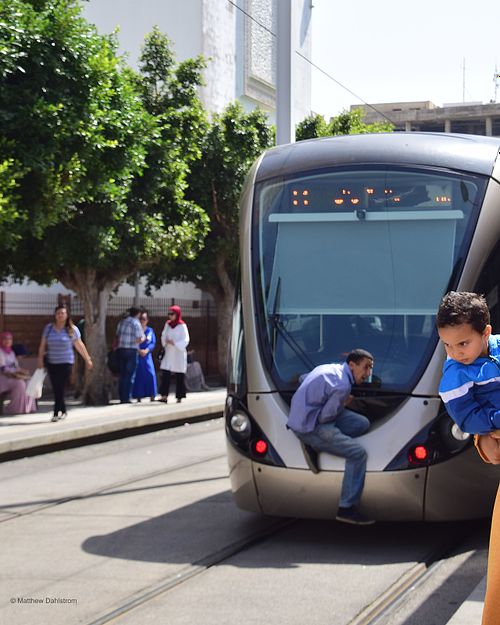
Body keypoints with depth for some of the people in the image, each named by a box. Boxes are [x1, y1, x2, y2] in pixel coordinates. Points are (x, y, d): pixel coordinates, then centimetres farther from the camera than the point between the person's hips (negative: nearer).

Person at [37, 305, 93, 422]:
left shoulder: (72, 329, -1)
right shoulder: (48, 328, 5)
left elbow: (80, 346, 6)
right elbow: (43, 345, 8)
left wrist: (88, 359, 9)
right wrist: (40, 359, 0)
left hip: (66, 363, -3)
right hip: (51, 363, 3)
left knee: (60, 388, -11)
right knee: (55, 389, 6)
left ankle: (57, 413, -9)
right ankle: (63, 411, 22)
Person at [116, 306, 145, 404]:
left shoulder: (122, 322, 11)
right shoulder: (136, 323, -8)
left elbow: (117, 336, 12)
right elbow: (139, 340, -13)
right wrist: (143, 337, 6)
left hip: (121, 349, 6)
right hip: (131, 351, -6)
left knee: (122, 374, 11)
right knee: (130, 375, -1)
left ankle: (121, 397, 11)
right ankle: (126, 397, -4)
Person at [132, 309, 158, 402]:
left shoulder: (150, 330, 13)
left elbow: (153, 343, 5)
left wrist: (146, 350, -12)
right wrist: (139, 350, -14)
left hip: (147, 355, 1)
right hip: (136, 355, -1)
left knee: (150, 374, -10)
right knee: (138, 374, -7)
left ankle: (152, 396, -9)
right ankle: (138, 397, -5)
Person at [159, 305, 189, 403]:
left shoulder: (182, 326, -7)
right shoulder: (167, 324, 9)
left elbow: (186, 340, -11)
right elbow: (163, 336, 14)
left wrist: (175, 343, -21)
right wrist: (166, 341, -7)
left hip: (179, 354, -5)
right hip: (168, 353, 5)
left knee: (179, 376, 0)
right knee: (165, 373, -6)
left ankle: (179, 397, 7)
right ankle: (164, 396, -8)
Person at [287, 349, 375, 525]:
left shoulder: (331, 368, 10)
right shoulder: (342, 385, -19)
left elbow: (303, 378, 24)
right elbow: (324, 417, -16)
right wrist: (344, 405, 3)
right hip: (310, 427, -10)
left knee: (362, 423, 8)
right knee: (358, 453, -15)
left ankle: (313, 446, 1)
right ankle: (347, 509, -12)